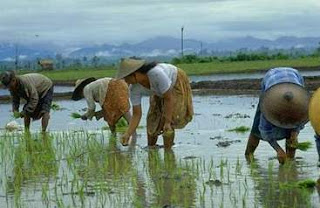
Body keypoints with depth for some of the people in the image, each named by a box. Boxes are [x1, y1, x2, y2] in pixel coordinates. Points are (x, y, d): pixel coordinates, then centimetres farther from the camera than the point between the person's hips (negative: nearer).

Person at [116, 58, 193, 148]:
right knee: (153, 119, 6)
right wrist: (127, 134, -28)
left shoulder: (157, 74, -43)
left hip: (177, 84, -6)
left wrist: (168, 122, -31)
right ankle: (150, 147, 27)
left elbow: (169, 98, -33)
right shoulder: (134, 89, -23)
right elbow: (136, 114, -17)